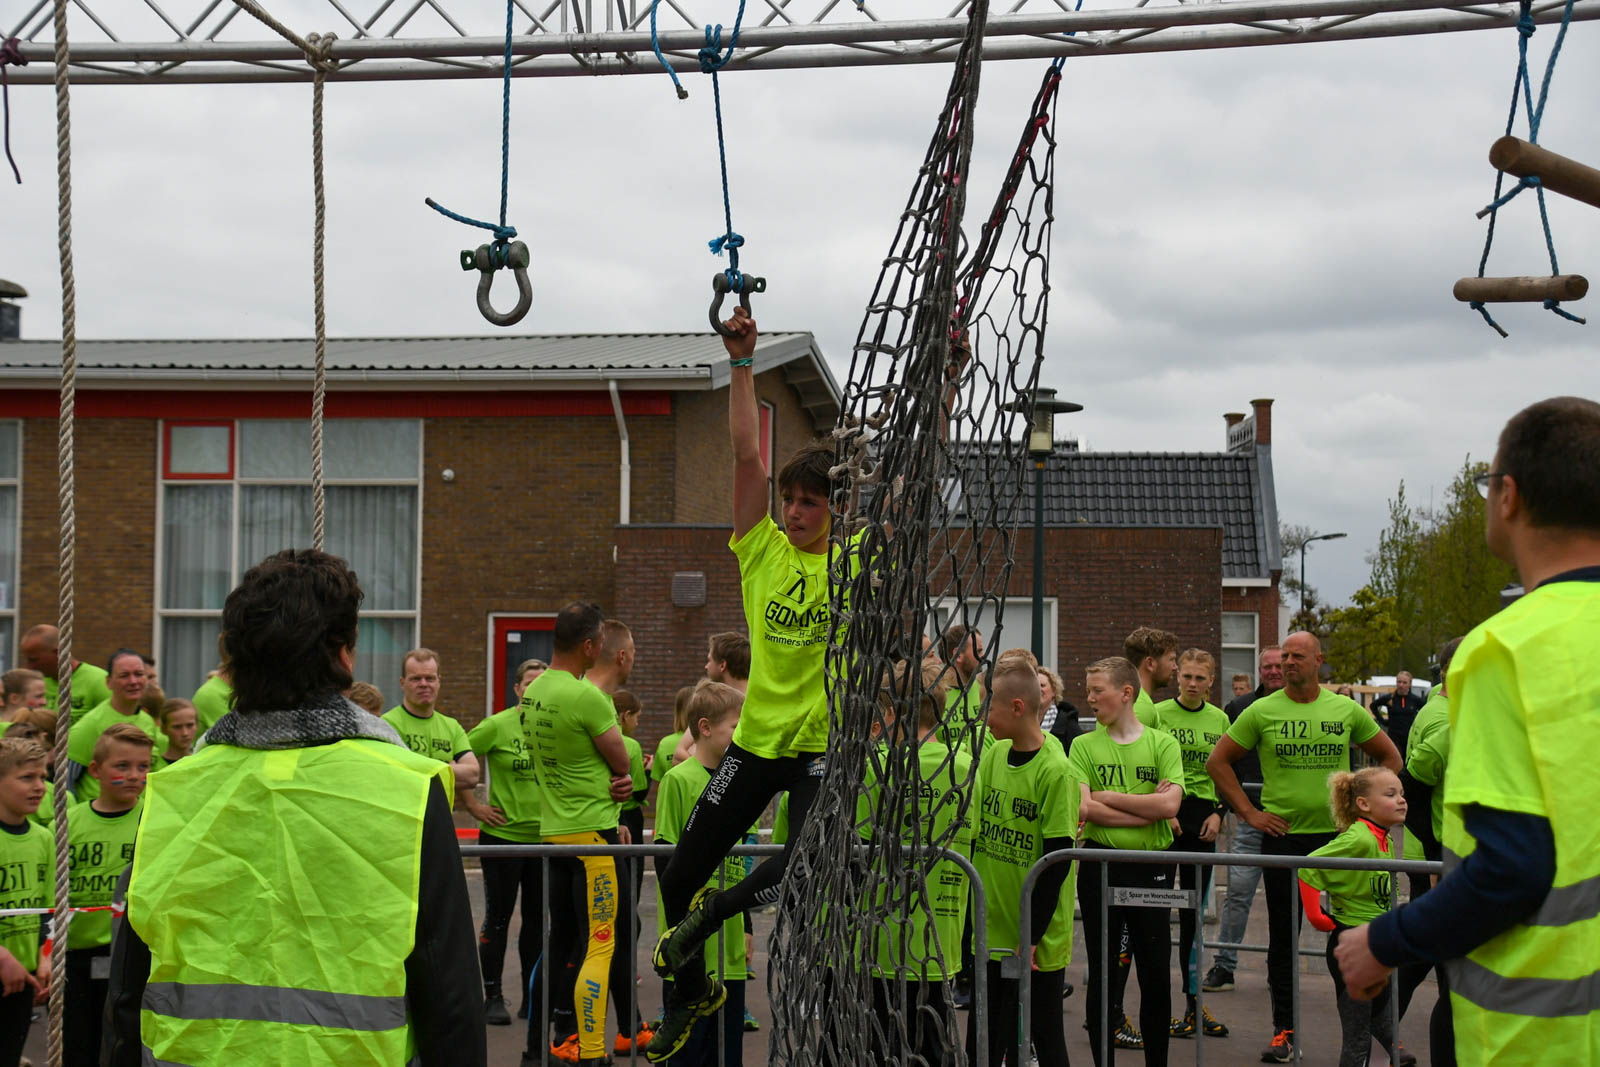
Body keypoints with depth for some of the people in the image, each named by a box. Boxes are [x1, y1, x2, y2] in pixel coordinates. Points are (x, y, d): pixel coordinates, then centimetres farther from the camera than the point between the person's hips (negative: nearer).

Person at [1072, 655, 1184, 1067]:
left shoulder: (1163, 743, 2)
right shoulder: (1084, 745, 2)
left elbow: (1170, 804, -12)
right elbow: (1084, 809, -11)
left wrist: (1108, 796, -10)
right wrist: (1147, 809, -13)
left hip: (1151, 867, 0)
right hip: (1100, 866, 0)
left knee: (1156, 973, 5)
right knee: (1101, 973, 7)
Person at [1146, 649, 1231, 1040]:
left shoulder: (1219, 719, 9)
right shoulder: (1158, 713, -3)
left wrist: (1218, 812, 0)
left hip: (1203, 815, 4)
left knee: (1194, 909, 9)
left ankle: (1192, 1000, 16)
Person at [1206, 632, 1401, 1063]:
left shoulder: (1346, 709, 3)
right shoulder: (1261, 712, -1)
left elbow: (1390, 757, 15)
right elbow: (1217, 761, 5)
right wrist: (1249, 812, 0)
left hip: (1338, 834, 1)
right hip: (1284, 836, 0)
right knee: (1284, 937, 5)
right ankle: (1284, 1030, 14)